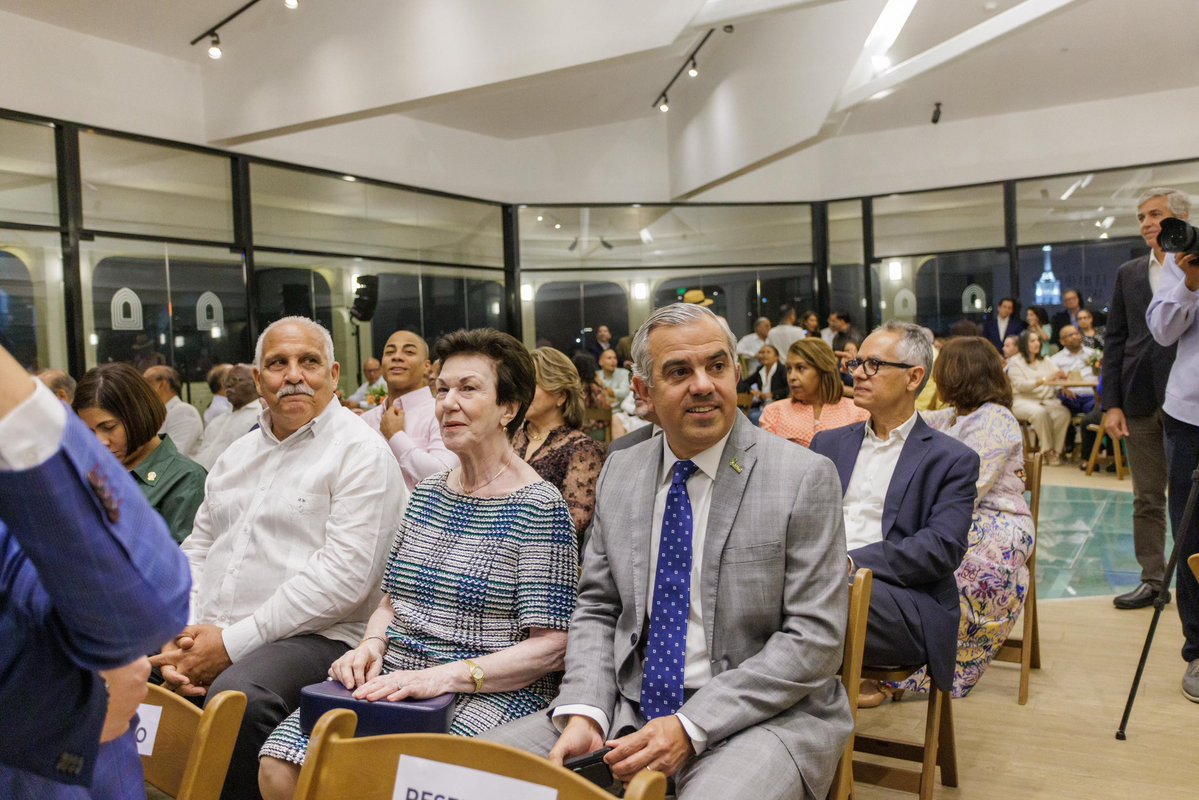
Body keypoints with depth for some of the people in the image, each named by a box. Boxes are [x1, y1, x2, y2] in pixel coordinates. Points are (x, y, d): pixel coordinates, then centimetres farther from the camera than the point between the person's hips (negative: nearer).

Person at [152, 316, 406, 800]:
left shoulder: (360, 452, -6)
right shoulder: (238, 455, 20)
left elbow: (345, 574, -15)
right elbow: (197, 549, 20)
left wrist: (234, 641, -15)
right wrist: (183, 636, 1)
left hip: (313, 635, -6)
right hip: (209, 635, 7)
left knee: (236, 697, -34)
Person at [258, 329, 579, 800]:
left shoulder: (539, 508, -8)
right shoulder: (427, 494, 14)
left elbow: (549, 646, -12)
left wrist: (447, 676, -22)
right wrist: (372, 646, -2)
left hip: (490, 692, -6)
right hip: (393, 679, 6)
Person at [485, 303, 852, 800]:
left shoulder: (805, 478, -8)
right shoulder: (619, 473, 7)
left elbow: (814, 638, -11)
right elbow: (597, 610, 10)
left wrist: (691, 727, -17)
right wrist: (583, 713, -8)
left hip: (762, 715, -4)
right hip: (629, 706, 5)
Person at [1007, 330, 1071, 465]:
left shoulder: (1045, 361, 19)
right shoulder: (1015, 362, 2)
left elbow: (1058, 375, 8)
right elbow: (1020, 385, -11)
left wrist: (1063, 376, -18)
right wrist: (1044, 380, -22)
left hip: (1048, 400, 4)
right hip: (1024, 401, -4)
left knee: (1064, 413, -28)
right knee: (1040, 412, -37)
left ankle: (1056, 450, -19)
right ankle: (1046, 450, -24)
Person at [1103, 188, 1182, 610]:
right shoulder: (1128, 274, 10)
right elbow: (1114, 340, 8)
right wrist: (1111, 403, 2)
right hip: (1141, 399, 4)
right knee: (1147, 497, 9)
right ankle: (1153, 579, 19)